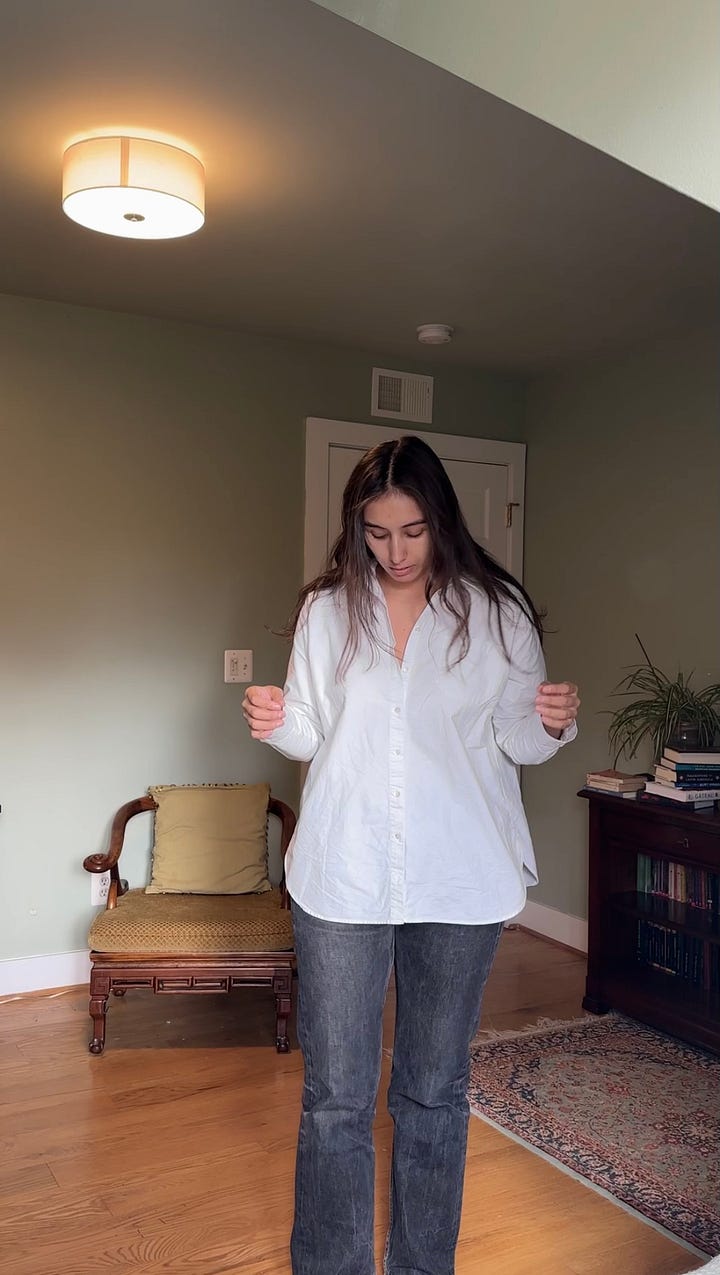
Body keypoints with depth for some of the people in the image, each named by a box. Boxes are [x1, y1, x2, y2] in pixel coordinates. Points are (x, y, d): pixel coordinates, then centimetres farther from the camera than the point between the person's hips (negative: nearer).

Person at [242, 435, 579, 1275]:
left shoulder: (496, 611, -2)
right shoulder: (327, 609, 2)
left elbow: (515, 743, 4)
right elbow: (313, 734, 8)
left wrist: (552, 724, -17)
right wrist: (276, 723, -13)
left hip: (459, 886, 0)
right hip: (342, 880, 1)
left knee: (434, 1092, 16)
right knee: (335, 1097, 8)